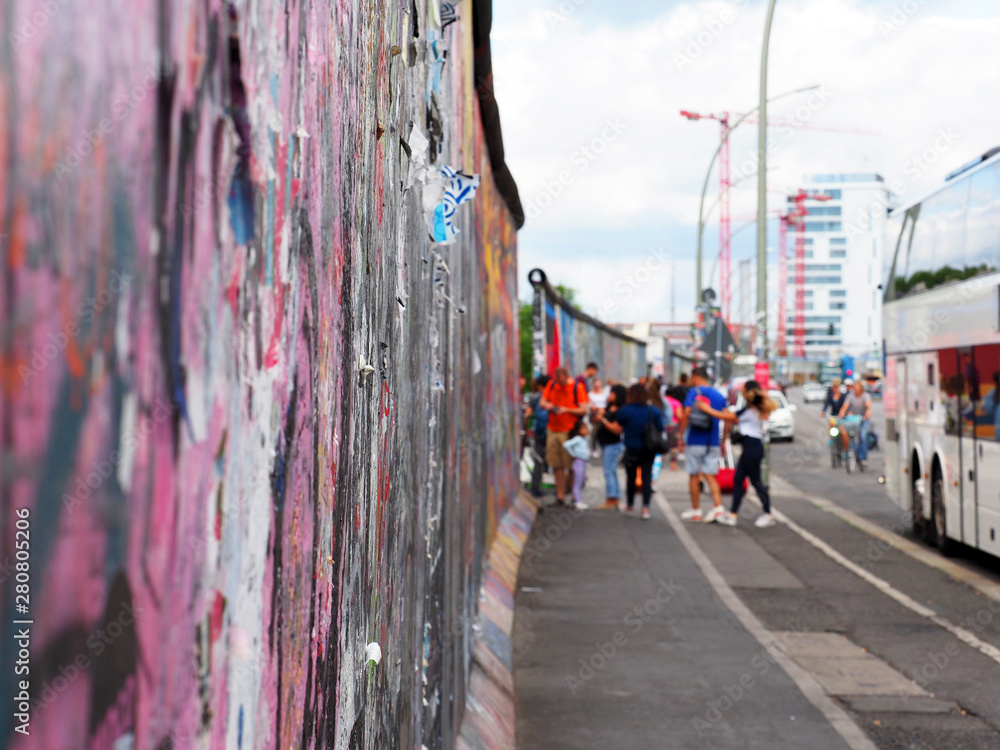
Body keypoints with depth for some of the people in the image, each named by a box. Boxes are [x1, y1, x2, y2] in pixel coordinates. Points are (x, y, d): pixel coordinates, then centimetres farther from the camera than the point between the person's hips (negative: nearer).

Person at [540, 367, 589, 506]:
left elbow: (583, 410, -8)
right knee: (557, 465, 5)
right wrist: (546, 405, -9)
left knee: (571, 465, -5)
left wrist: (566, 410, -18)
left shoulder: (577, 387, -5)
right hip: (553, 430, 4)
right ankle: (560, 495, 12)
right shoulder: (551, 384, 9)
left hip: (569, 431, -4)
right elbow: (542, 401, 14)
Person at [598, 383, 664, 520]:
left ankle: (629, 506, 30)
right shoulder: (654, 411, -2)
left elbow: (617, 429, -2)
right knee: (647, 477, 2)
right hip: (649, 450, 2)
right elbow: (660, 430, 1)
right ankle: (645, 508, -8)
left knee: (631, 477, 14)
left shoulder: (625, 410, -9)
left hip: (632, 449, -2)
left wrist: (604, 420, 10)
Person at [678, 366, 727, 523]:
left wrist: (681, 435, -7)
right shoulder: (719, 395, 9)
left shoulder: (694, 392, -6)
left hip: (695, 440, -4)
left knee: (694, 476, 7)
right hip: (713, 442, 4)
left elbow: (686, 414, -15)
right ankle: (718, 507, -10)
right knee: (710, 476, 6)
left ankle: (695, 511, 13)